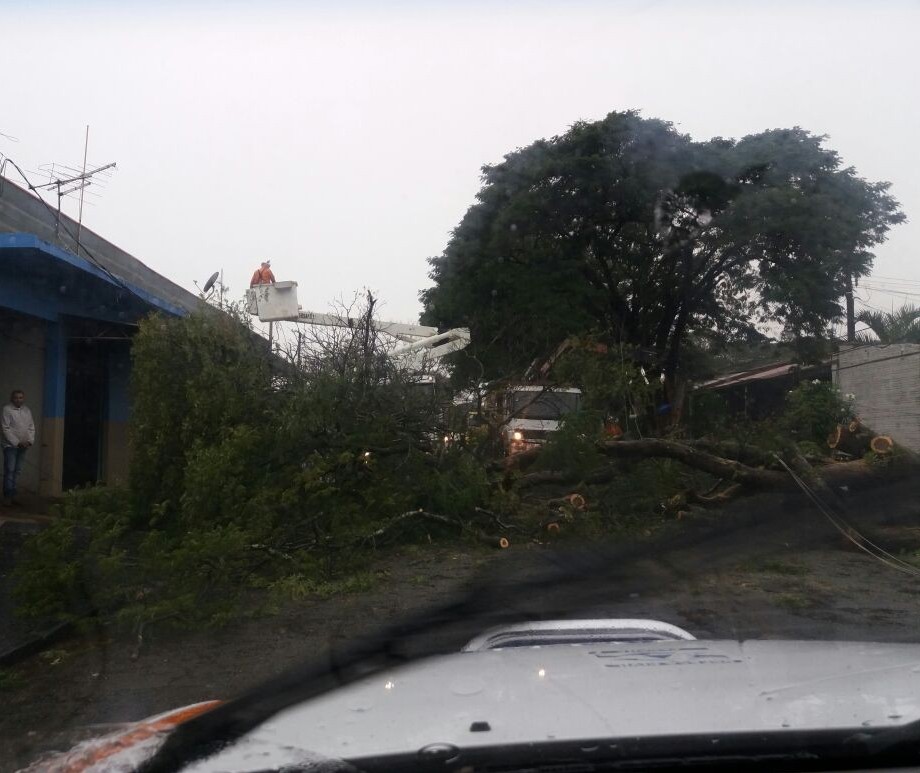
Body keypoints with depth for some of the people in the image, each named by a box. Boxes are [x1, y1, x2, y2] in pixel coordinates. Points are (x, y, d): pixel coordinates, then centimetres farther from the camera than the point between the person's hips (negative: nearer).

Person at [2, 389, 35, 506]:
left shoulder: (27, 411, 10)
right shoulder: (7, 409, -8)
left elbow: (31, 428, 12)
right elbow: (5, 429, -12)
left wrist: (29, 441, -3)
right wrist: (17, 442, -14)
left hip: (23, 446, 5)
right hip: (10, 445, -5)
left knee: (17, 471, 7)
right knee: (9, 470, -6)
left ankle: (12, 494, 14)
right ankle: (8, 496, -2)